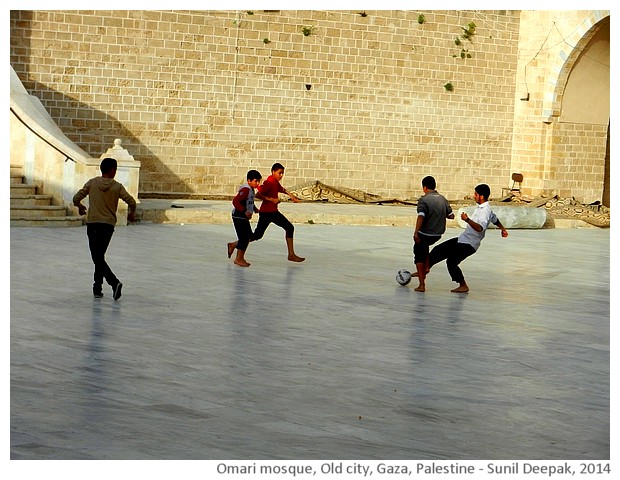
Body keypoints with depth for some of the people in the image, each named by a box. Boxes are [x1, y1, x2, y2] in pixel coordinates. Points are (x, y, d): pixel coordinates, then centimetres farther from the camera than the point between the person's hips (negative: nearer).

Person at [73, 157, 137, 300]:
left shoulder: (92, 183, 2)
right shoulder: (117, 186, 0)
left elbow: (76, 198, -1)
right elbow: (131, 201, -9)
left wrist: (80, 206, 22)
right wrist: (131, 213, 12)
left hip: (92, 223, -1)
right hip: (108, 224, 1)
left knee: (97, 257, -5)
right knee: (100, 256, 14)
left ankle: (114, 282, -23)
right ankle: (97, 287, 16)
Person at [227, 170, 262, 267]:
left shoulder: (251, 190, 12)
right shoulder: (245, 190, -20)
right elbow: (235, 201, -28)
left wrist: (254, 209, 13)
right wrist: (245, 211, -30)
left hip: (244, 218, 10)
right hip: (239, 217, -10)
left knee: (249, 237, 12)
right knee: (244, 238, -6)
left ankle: (233, 245, 28)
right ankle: (239, 258, 3)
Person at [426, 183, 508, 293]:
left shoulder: (485, 211, -21)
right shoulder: (480, 207, 11)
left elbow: (480, 228, -37)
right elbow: (495, 219, 29)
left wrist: (467, 220, -48)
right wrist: (502, 229, 44)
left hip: (469, 244, -10)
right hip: (463, 239, 10)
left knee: (451, 261, -14)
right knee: (438, 250, 9)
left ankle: (463, 286, -2)